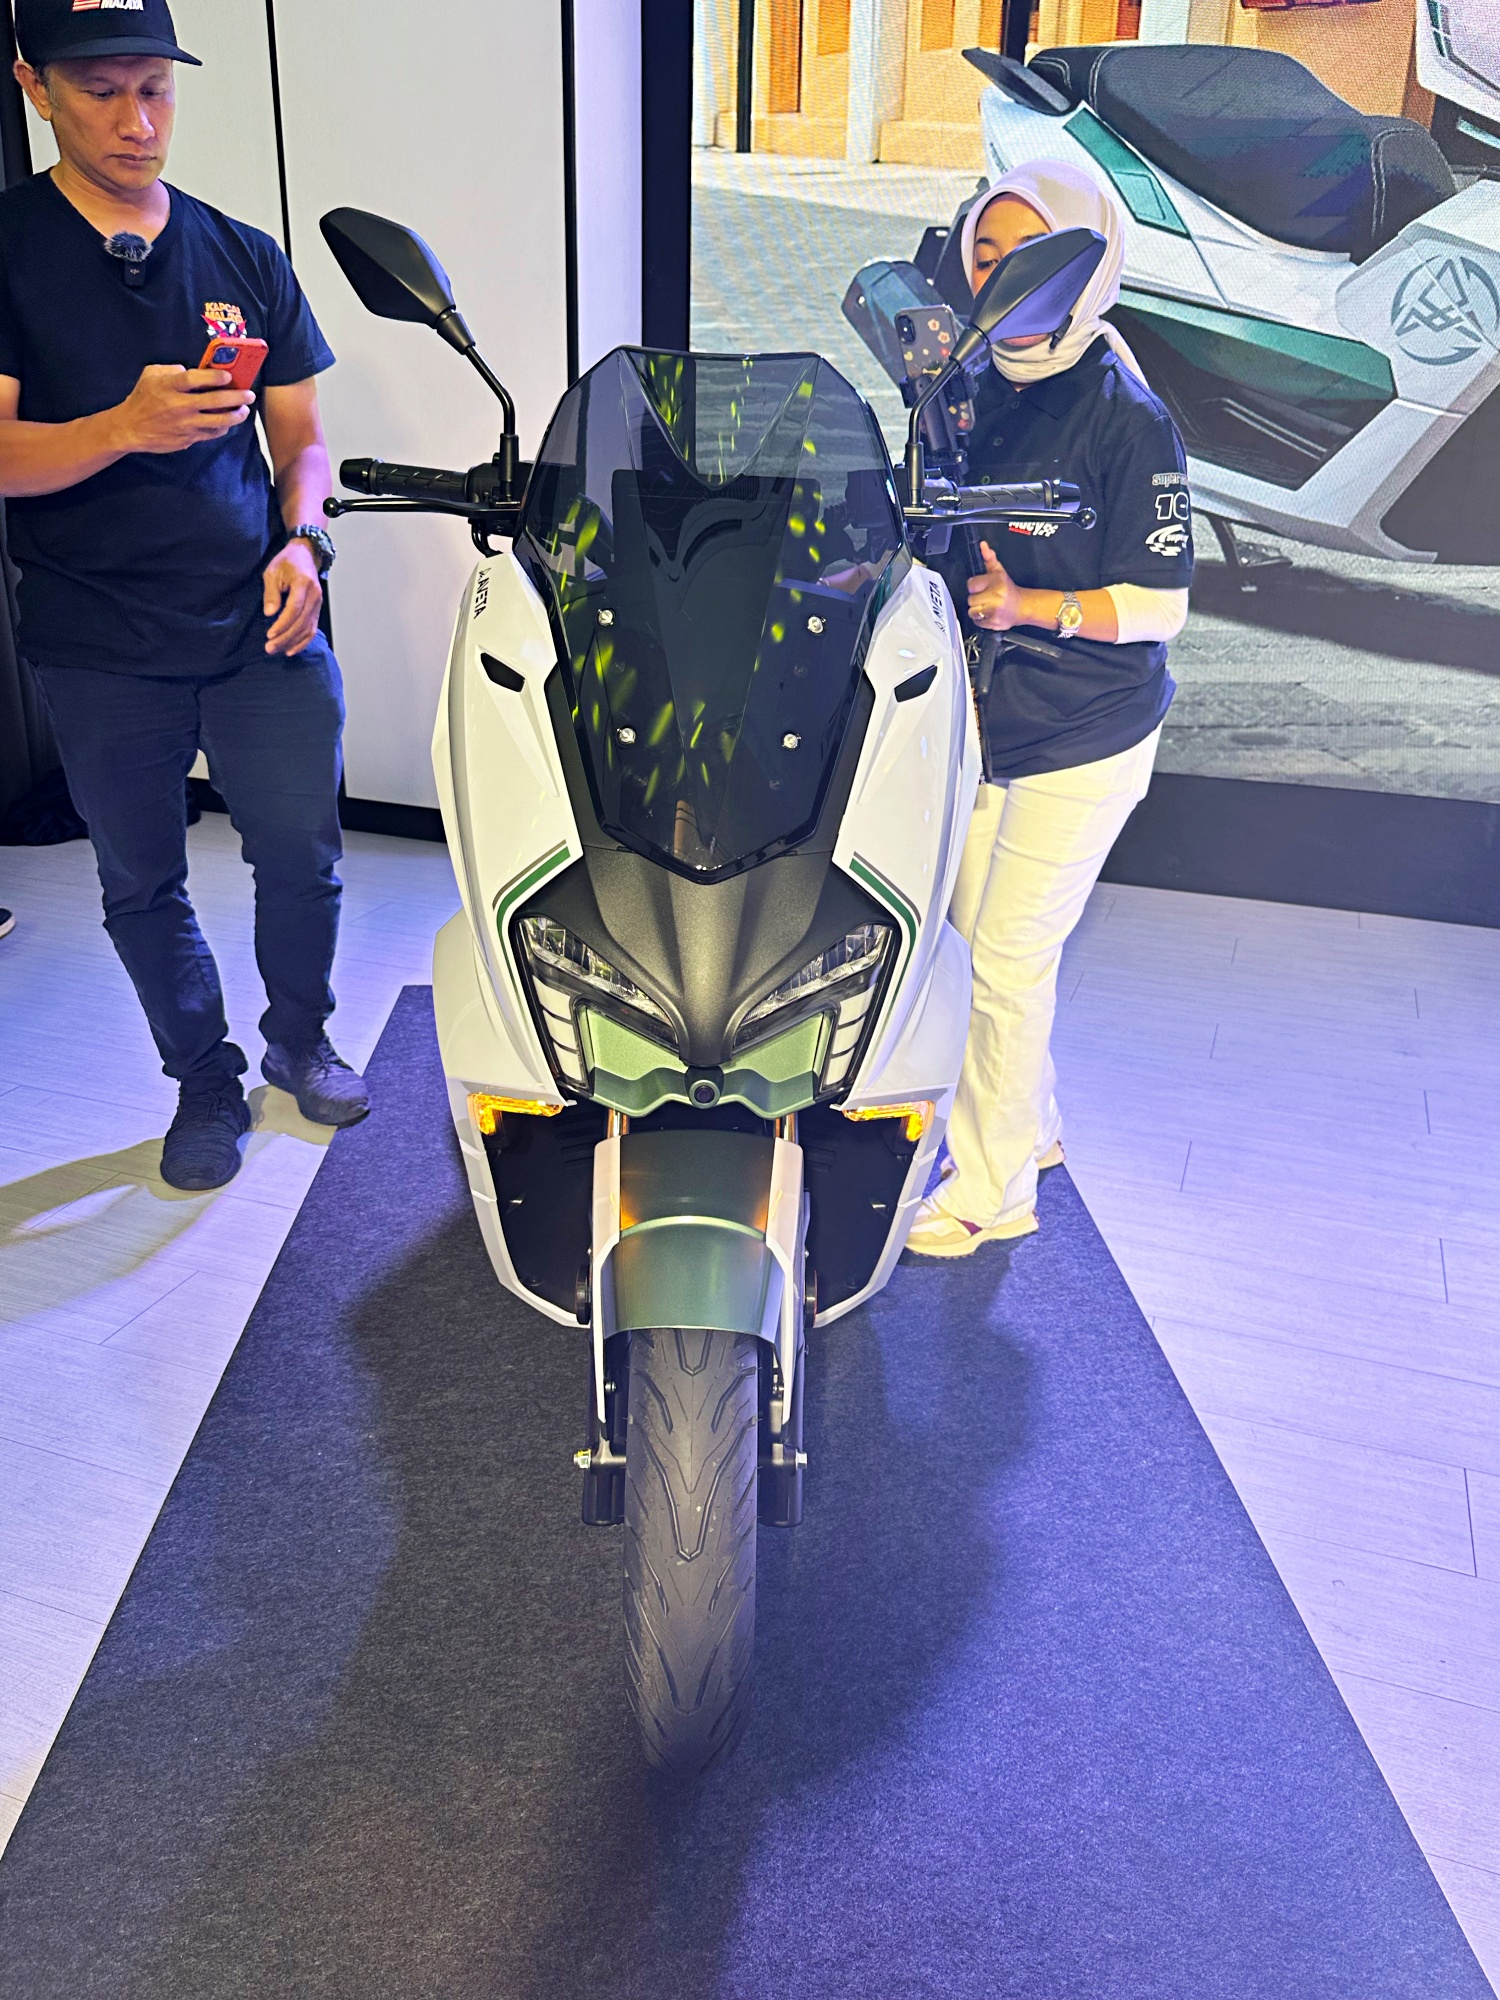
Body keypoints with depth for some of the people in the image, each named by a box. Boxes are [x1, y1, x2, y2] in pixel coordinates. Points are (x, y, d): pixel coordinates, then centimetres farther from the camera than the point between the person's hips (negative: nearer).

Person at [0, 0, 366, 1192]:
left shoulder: (245, 259, 10)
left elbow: (301, 438, 13)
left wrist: (302, 543, -7)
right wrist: (124, 429, -27)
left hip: (261, 626, 2)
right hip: (102, 647, -2)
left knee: (303, 856, 4)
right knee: (144, 889, 8)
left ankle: (300, 1041, 30)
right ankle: (206, 1083, 27)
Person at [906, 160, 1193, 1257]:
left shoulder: (1127, 416, -15)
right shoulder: (972, 388, 5)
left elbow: (1160, 604, -15)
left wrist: (1031, 606, -28)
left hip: (1079, 736, -7)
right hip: (979, 717, 7)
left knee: (1007, 959, -2)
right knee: (965, 940, 14)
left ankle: (991, 1189, 15)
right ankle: (1031, 1125, 37)